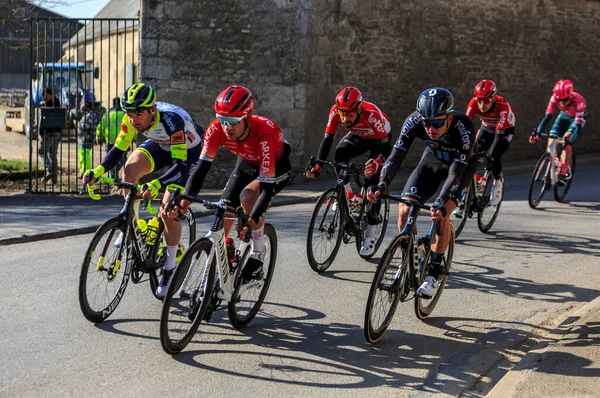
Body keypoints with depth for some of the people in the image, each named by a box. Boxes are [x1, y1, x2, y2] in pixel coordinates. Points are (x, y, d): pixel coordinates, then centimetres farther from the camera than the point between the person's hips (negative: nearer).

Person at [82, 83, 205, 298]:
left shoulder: (172, 119, -40)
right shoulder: (132, 118, -23)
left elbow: (180, 165, -40)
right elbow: (118, 149, -13)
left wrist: (157, 184, -55)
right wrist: (97, 171, -29)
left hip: (188, 152, -5)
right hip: (160, 145, 5)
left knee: (168, 211, -16)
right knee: (131, 168, -26)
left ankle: (170, 267, 4)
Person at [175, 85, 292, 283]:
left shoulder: (264, 132, -41)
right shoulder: (216, 129, -28)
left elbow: (267, 187, -44)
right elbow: (202, 165, -26)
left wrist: (253, 219, -56)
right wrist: (185, 198, -42)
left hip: (277, 167, -5)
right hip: (247, 164, 5)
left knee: (247, 196, -33)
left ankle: (257, 258, -15)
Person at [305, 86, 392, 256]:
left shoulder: (371, 114, -40)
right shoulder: (336, 112, -29)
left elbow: (386, 146, -37)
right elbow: (327, 139, -23)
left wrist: (378, 162, -58)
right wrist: (317, 165, -36)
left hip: (378, 139, -4)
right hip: (358, 136, 4)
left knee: (372, 180, -15)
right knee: (341, 151, -30)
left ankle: (370, 236, -6)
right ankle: (347, 196, -10)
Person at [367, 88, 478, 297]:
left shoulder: (463, 127, -39)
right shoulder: (414, 122, -31)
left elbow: (456, 171, -43)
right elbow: (397, 154, -34)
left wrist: (441, 202, -57)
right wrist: (382, 184, -51)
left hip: (462, 163, -3)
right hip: (433, 158, 4)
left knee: (441, 214, -23)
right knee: (404, 209, -13)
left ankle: (433, 274, -9)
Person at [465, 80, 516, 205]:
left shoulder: (502, 105, -37)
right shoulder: (474, 103, -28)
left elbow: (500, 133, -41)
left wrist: (492, 152, -50)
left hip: (505, 129, -4)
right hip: (487, 128, 4)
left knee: (493, 157, -23)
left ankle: (498, 181, 4)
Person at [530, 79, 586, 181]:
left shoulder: (578, 101, -39)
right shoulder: (554, 98, -30)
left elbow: (578, 127, -43)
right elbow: (547, 117, -31)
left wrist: (569, 142, -56)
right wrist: (537, 133, -44)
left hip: (577, 118, -3)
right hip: (564, 116, 4)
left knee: (566, 139, -27)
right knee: (551, 143, -12)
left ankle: (564, 172, -18)